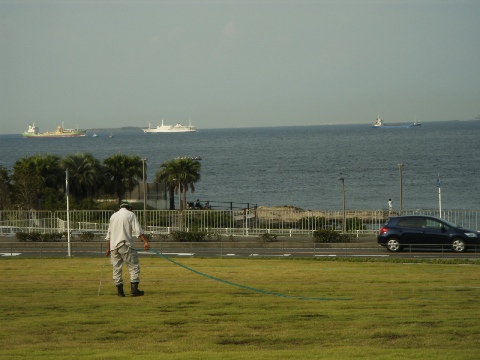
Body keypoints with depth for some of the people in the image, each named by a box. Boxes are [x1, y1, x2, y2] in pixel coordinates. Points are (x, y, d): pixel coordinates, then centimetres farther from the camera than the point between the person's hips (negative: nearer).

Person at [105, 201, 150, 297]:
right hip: (125, 245, -5)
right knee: (134, 265, -2)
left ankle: (119, 290, 7)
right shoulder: (130, 214, 4)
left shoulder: (113, 216, 19)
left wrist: (108, 248, 23)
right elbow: (138, 230, -8)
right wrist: (146, 242, -14)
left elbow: (109, 234, 19)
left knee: (116, 267, 10)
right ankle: (134, 288, -13)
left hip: (113, 246, 5)